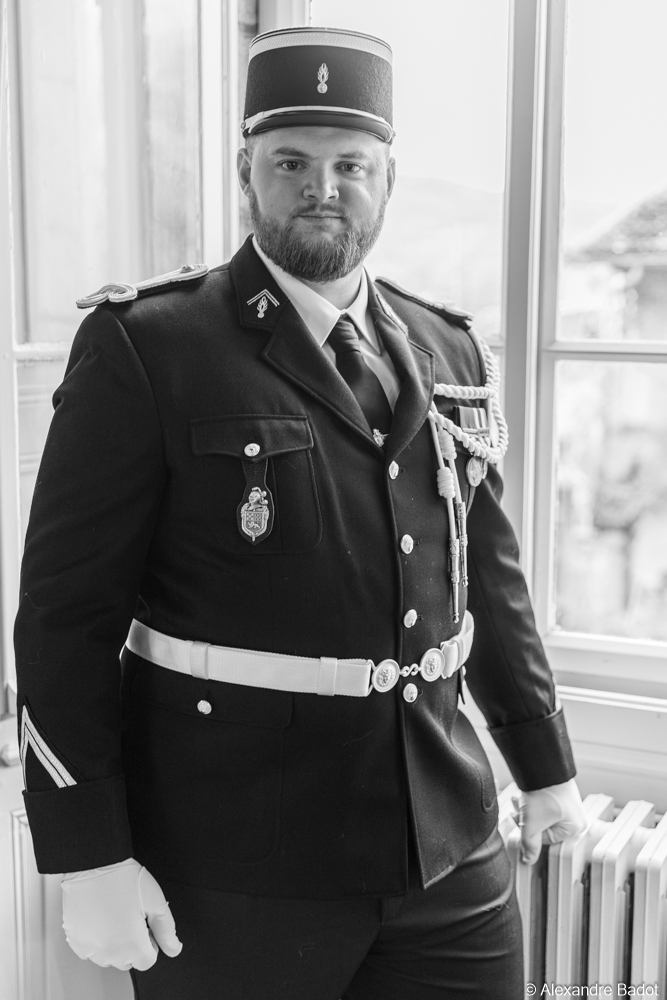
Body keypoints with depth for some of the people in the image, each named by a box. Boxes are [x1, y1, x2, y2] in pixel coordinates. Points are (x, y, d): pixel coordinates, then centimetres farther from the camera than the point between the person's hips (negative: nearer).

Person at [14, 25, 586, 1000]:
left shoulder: (449, 355, 6)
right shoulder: (144, 349, -9)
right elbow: (68, 610, -10)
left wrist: (544, 761, 19)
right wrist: (91, 857, -13)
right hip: (235, 866, -4)